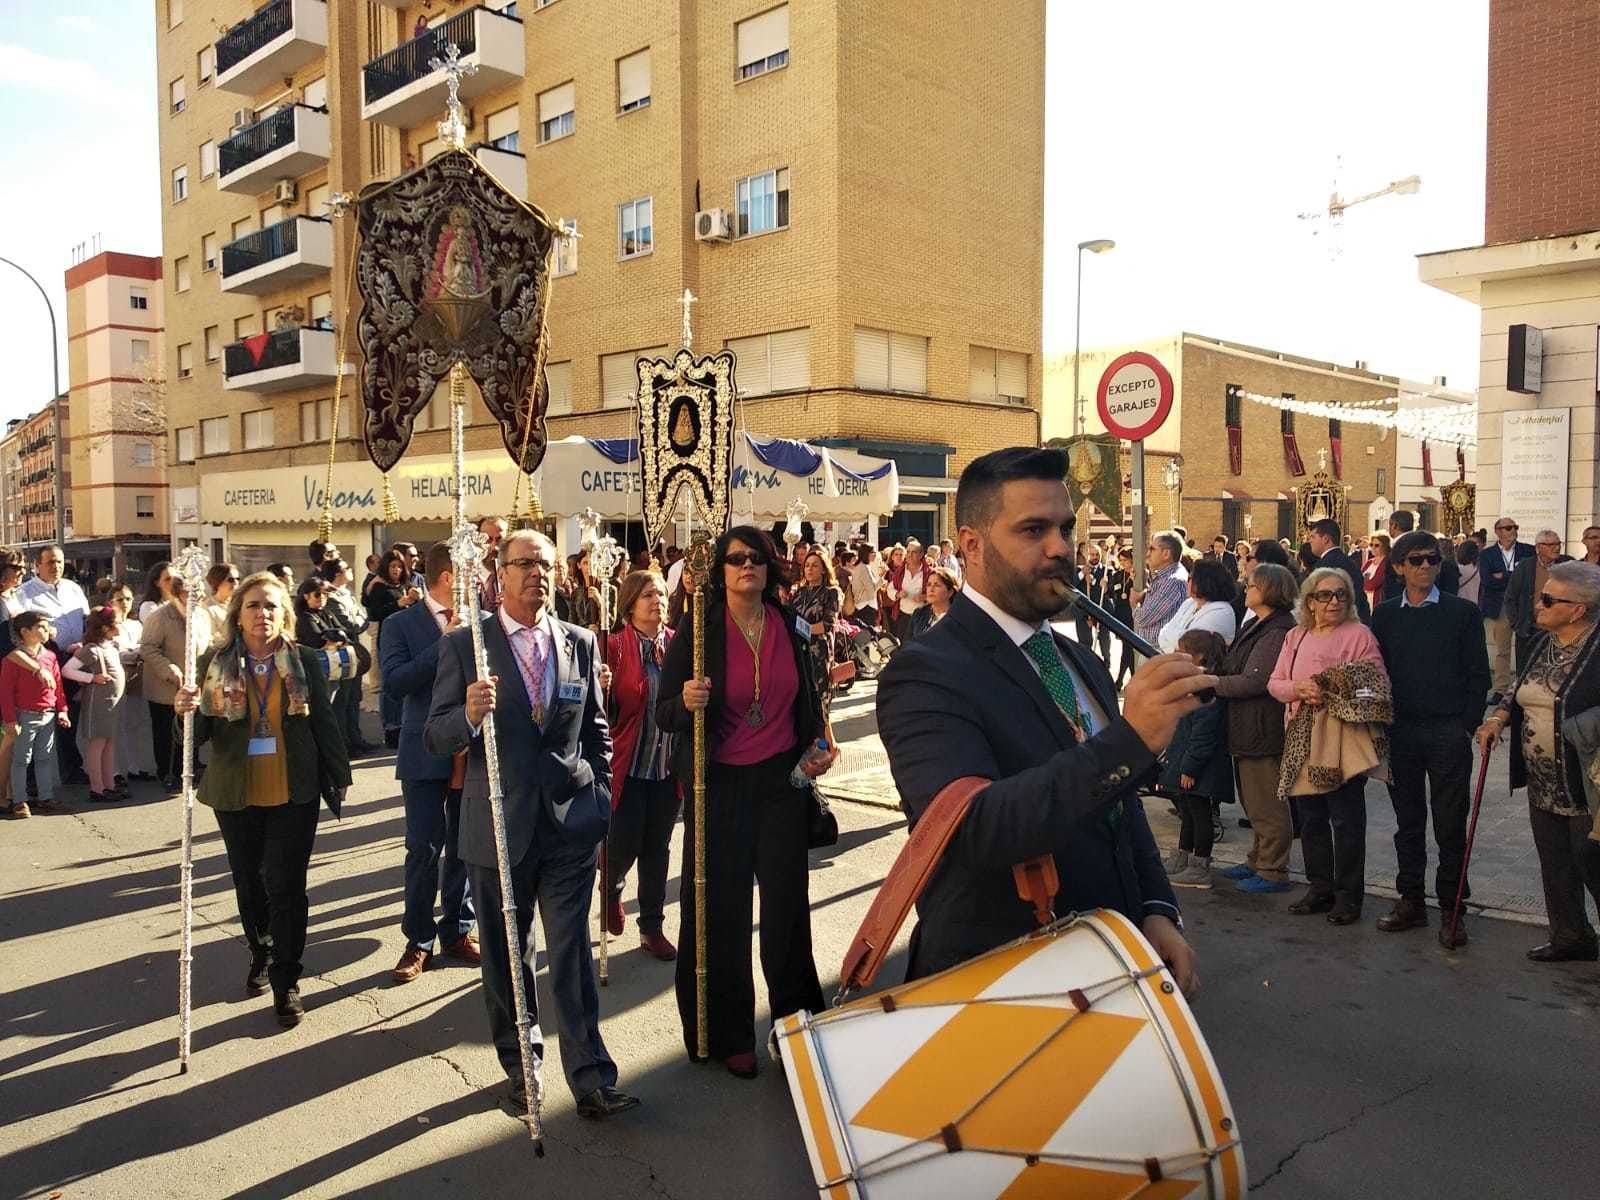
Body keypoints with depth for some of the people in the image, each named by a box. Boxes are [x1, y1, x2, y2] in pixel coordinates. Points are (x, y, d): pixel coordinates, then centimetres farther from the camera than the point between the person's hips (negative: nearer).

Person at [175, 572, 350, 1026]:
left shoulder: (303, 661, -4)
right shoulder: (214, 664, -2)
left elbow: (324, 722, 1)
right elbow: (201, 735, -3)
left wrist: (339, 779, 3)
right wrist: (188, 713, -25)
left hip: (294, 793, -2)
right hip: (236, 794, 2)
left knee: (286, 884, -1)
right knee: (248, 882, 17)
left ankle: (286, 982, 9)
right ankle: (261, 956, 40)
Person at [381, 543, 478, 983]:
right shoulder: (400, 624, -3)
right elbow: (393, 685, -15)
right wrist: (444, 644, -18)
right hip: (426, 753, -3)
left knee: (464, 846, 11)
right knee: (424, 849, 0)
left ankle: (458, 930, 26)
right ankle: (418, 941, 15)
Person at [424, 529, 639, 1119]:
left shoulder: (581, 643, 5)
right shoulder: (464, 645, -4)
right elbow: (435, 738, -5)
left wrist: (600, 804, 8)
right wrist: (469, 715, -26)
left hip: (571, 825, 1)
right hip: (498, 826, -1)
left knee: (572, 954, 4)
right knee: (505, 955, 14)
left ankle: (590, 1075, 13)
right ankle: (520, 1063, 32)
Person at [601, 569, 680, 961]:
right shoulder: (615, 647, -9)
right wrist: (602, 690, -29)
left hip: (668, 764, 4)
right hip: (627, 764, -4)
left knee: (657, 848, 11)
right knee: (625, 844, 0)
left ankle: (652, 927, 26)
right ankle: (611, 889, 35)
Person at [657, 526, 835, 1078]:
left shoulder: (791, 629, 5)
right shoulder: (697, 630, -5)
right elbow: (665, 715, -6)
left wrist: (819, 748, 1)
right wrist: (686, 702, -27)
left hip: (783, 780, 3)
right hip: (720, 784, -2)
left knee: (787, 901, 4)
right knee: (722, 911, 3)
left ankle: (794, 1017, 22)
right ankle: (726, 1035, 19)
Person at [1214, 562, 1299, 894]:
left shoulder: (1277, 632, -19)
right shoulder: (1255, 625, 14)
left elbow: (1252, 682, -21)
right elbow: (1234, 667, 14)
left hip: (1262, 729, -10)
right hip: (1246, 728, 10)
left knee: (1265, 804, 0)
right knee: (1253, 801, 20)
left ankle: (1273, 872, 11)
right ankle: (1258, 862, 33)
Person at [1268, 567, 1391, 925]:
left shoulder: (1359, 634, -4)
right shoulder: (1295, 637, 12)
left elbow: (1378, 686, -11)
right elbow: (1274, 683, 8)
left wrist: (1335, 695, -24)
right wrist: (1298, 689, -13)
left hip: (1343, 741, -5)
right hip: (1302, 741, 5)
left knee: (1346, 820, 2)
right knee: (1311, 818, 13)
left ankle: (1348, 895, 13)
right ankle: (1320, 888, 26)